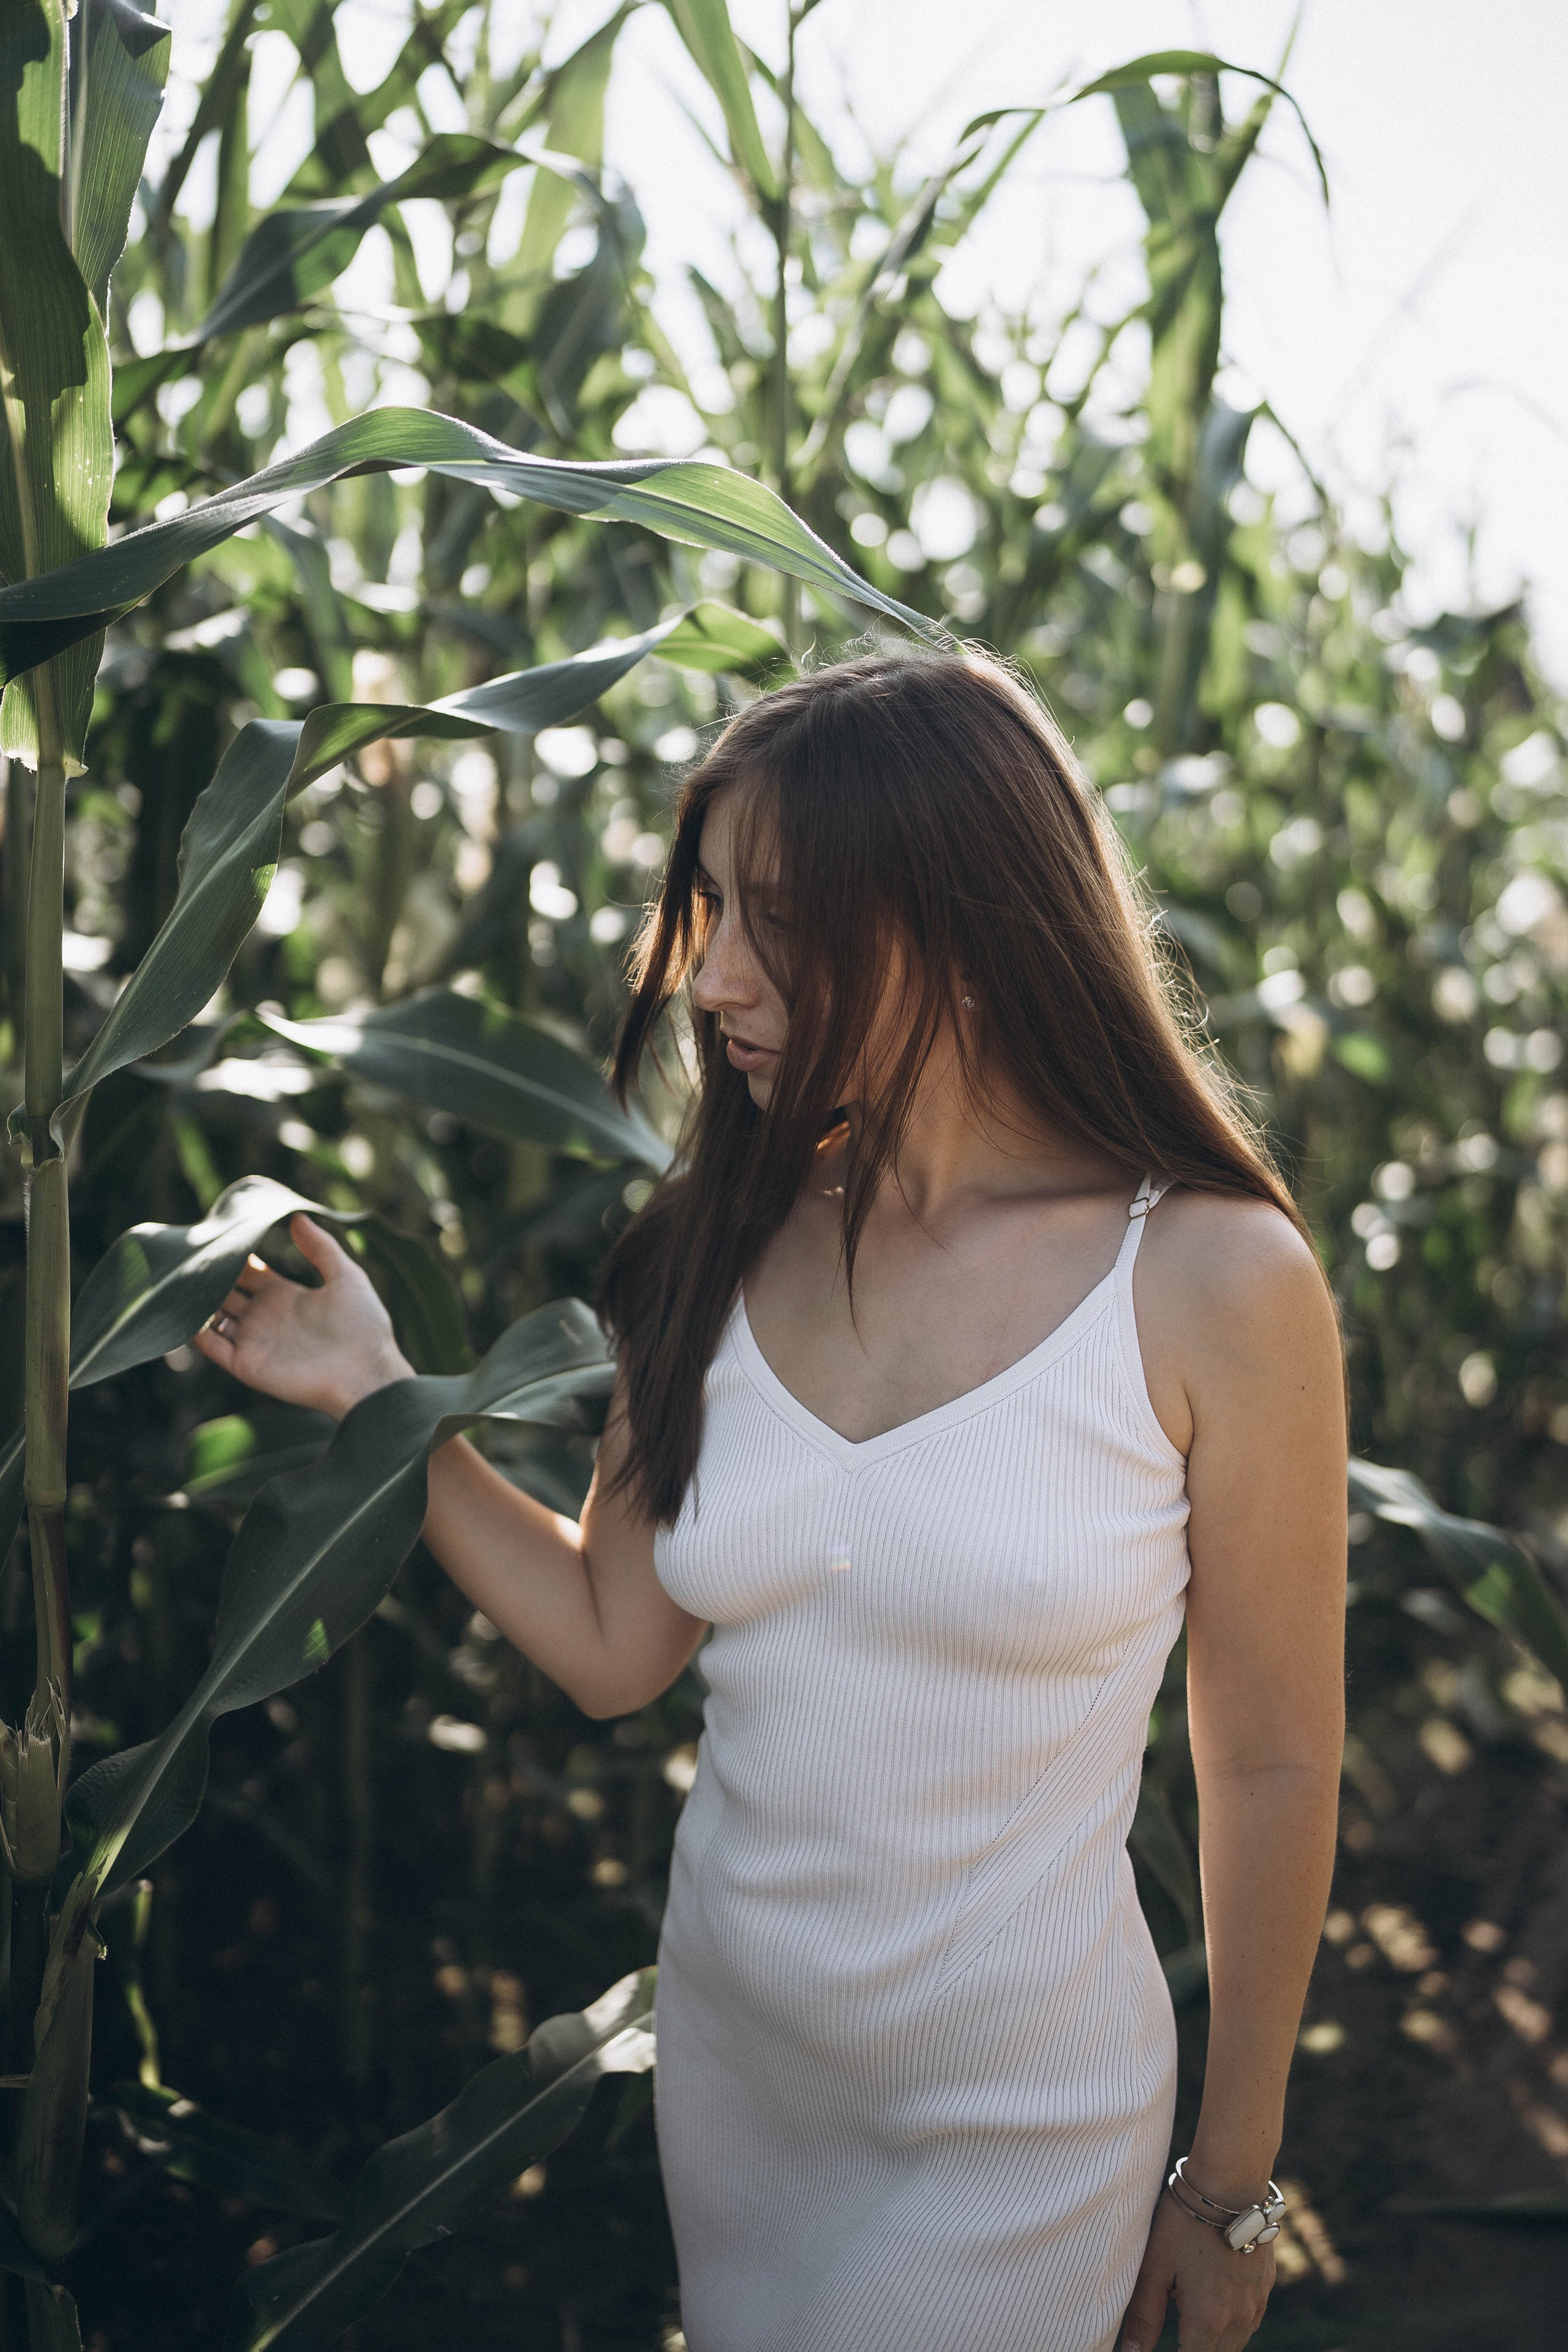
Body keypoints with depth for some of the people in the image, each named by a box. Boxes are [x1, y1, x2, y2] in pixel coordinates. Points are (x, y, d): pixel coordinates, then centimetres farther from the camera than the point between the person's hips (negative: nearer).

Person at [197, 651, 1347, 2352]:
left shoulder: (1211, 1282, -18)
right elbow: (612, 1645, 1)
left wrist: (1230, 2187, -2)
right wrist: (381, 1402, -7)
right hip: (727, 2053, 5)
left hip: (1023, 2126, -4)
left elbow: (1270, 1765, -9)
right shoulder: (721, 1251, -6)